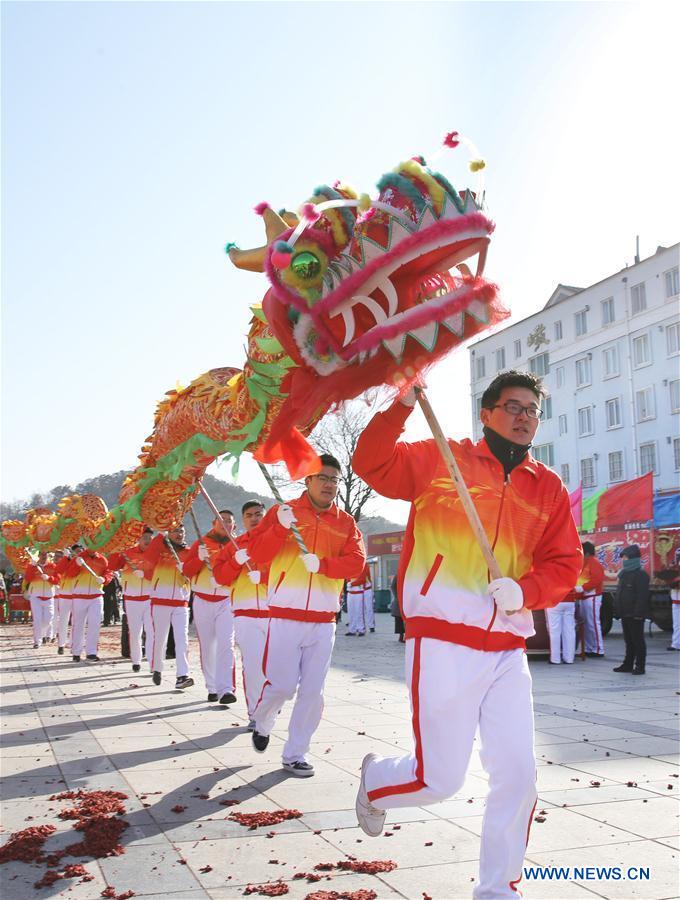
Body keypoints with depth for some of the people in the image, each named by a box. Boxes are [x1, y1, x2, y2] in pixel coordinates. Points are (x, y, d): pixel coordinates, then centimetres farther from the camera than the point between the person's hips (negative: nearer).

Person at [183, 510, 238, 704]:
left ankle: (226, 689, -18)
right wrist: (199, 558, -17)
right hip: (202, 601, 2)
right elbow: (187, 570, 1)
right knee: (207, 646, 6)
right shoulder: (201, 544, 8)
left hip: (226, 601, -2)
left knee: (225, 644, -14)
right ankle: (212, 688, 14)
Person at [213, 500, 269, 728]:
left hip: (275, 611, -1)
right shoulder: (234, 545, 16)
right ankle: (255, 714, 0)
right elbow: (220, 576, 8)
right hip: (245, 612, 1)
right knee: (252, 664, -7)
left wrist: (263, 576, -18)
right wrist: (236, 561, -10)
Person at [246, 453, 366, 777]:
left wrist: (322, 564, -19)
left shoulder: (345, 522, 8)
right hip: (285, 616, -3)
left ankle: (295, 754, 18)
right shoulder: (282, 512, 1)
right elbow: (256, 554, -7)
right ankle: (262, 723, 30)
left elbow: (356, 562, -4)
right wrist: (280, 528, -23)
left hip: (324, 621, 3)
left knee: (312, 690, 4)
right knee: (282, 685, -3)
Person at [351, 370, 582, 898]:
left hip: (508, 651, 4)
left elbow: (565, 563, 7)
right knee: (440, 781, 1)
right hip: (443, 644, -4)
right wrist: (402, 406, -20)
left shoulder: (549, 488, 10)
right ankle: (375, 780, 35)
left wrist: (524, 590, -12)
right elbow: (371, 464, -8)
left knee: (518, 776, 2)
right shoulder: (439, 459, 1)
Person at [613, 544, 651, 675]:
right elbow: (620, 593, 21)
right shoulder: (625, 574, 15)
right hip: (625, 614, 9)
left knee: (637, 640, -1)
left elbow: (642, 596, -20)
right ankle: (628, 664, 21)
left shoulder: (641, 575, -14)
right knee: (629, 640, 15)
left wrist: (638, 613, -23)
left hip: (635, 615, -9)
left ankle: (640, 666, 5)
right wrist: (617, 609, 17)